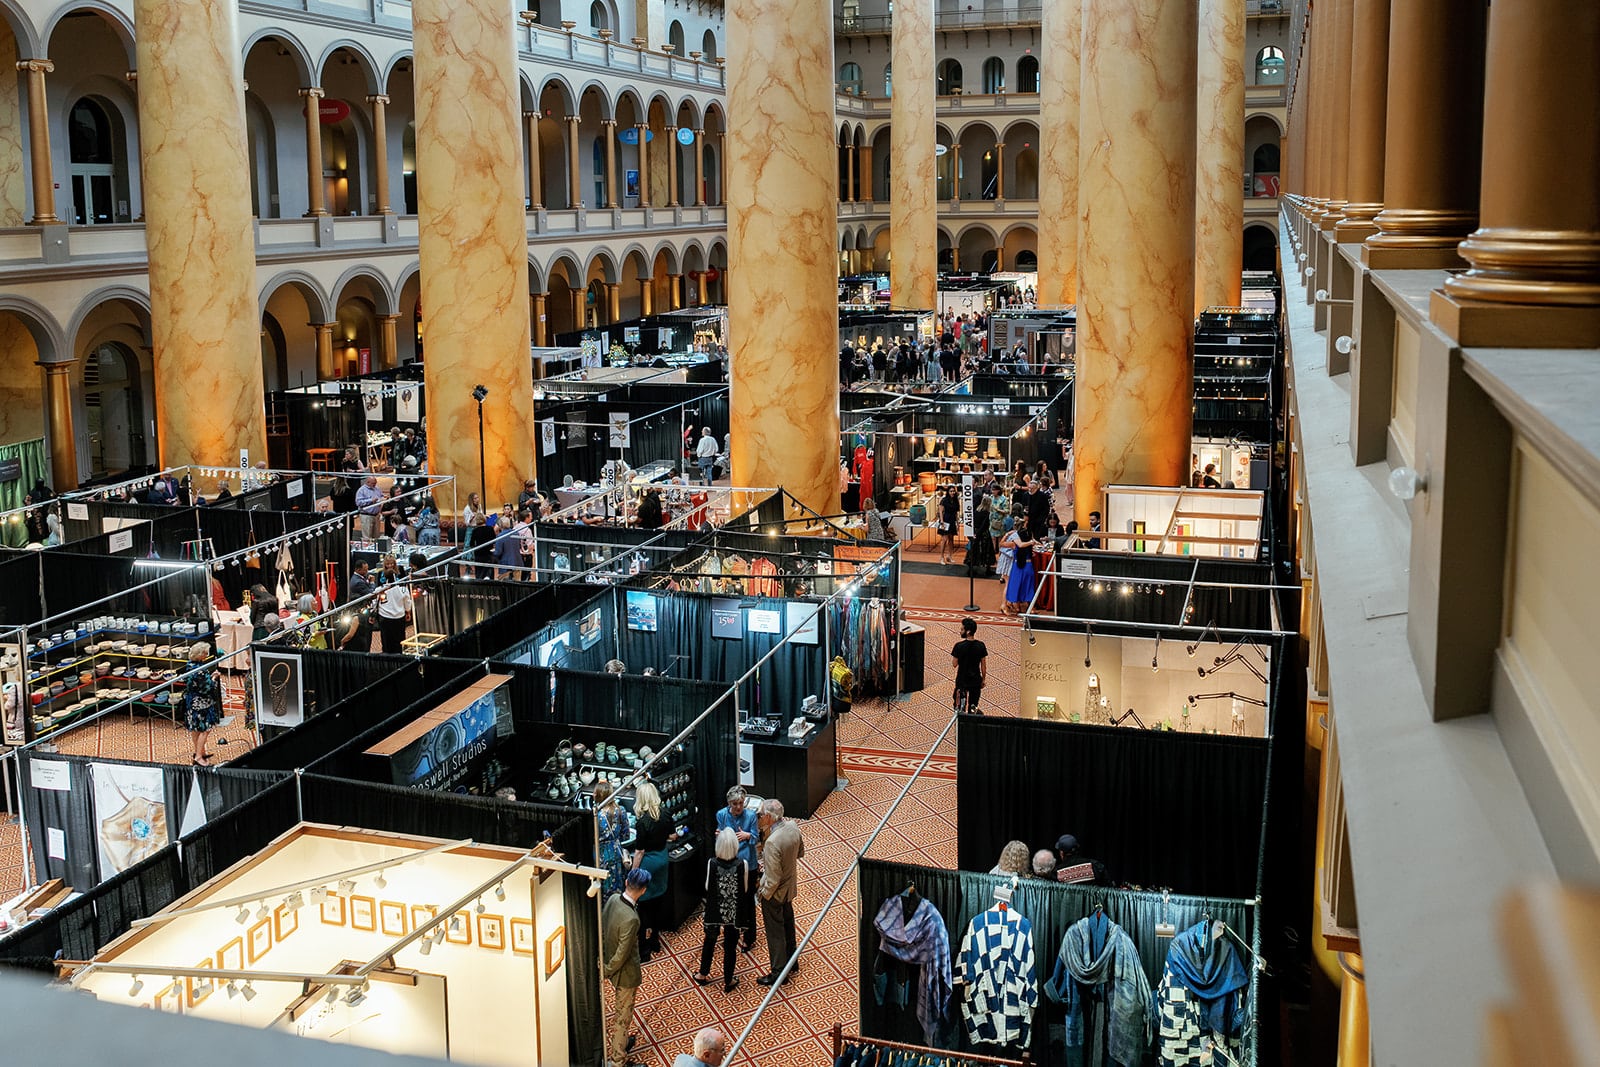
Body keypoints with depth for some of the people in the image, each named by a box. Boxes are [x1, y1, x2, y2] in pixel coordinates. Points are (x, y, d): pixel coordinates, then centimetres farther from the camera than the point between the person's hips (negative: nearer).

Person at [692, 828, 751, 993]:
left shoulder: (712, 864, -20)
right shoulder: (742, 865, -21)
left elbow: (707, 888, -7)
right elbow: (745, 891, -10)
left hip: (715, 912, 1)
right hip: (734, 914, -1)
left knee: (709, 942, 24)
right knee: (730, 947, 16)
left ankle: (703, 975, 41)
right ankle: (728, 982, 30)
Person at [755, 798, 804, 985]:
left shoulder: (772, 842, -36)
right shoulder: (792, 827, -12)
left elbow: (772, 880, -30)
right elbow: (800, 853, 7)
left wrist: (763, 894, -13)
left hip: (775, 893, -8)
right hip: (790, 886, 8)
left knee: (775, 933, 10)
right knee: (787, 925, 26)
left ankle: (779, 973, 23)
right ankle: (791, 962, 44)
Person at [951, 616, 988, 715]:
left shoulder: (959, 646, -16)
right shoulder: (981, 646, -6)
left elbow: (954, 664, -8)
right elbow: (984, 665, 1)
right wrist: (983, 679, 13)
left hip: (962, 680, -3)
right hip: (976, 680, 3)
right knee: (973, 705, 18)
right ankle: (973, 710, -2)